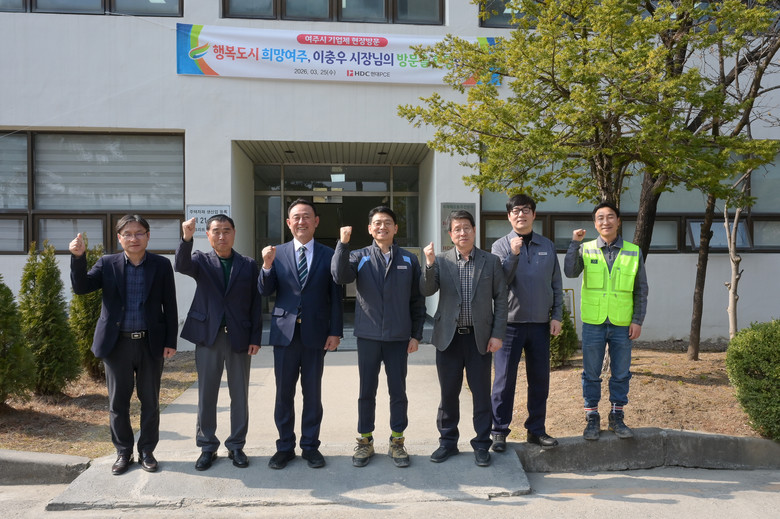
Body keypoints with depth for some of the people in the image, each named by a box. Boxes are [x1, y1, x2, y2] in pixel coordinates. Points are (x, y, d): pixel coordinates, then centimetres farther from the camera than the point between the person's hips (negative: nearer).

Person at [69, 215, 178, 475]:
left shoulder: (161, 265, 0)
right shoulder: (107, 264, 3)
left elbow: (170, 306, 1)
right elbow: (81, 287, -8)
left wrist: (171, 342, -3)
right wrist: (78, 258, -23)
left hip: (151, 344, -1)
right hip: (117, 344, 1)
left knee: (150, 401, 9)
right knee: (118, 402, 9)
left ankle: (146, 451, 24)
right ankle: (123, 452, 25)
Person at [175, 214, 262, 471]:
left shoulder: (248, 265, 5)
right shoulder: (201, 260, 4)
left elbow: (255, 303, 3)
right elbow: (182, 266, -20)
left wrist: (255, 337, -3)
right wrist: (186, 238, -37)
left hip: (240, 338, 1)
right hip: (208, 336, 0)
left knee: (240, 396, 8)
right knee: (206, 395, 8)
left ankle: (236, 446, 21)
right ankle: (207, 447, 22)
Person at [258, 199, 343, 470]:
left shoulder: (328, 255, 1)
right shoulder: (278, 253, 3)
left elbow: (335, 297, 1)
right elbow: (265, 291, -2)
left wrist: (335, 332, -3)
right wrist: (267, 265, -19)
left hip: (315, 333, 0)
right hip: (285, 332, 1)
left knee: (312, 392, 9)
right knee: (284, 392, 8)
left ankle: (311, 445, 23)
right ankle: (285, 446, 23)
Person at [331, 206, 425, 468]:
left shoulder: (409, 260, 5)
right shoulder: (360, 257, 4)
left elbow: (417, 301, 5)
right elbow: (340, 276, -16)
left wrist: (416, 335, 1)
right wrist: (343, 243, -22)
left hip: (399, 338, 0)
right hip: (368, 336, 0)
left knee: (398, 391, 7)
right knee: (367, 391, 9)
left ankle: (397, 441, 23)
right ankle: (365, 441, 22)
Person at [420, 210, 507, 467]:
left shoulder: (491, 261, 3)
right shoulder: (441, 261, 3)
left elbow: (500, 299, 2)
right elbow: (427, 291, -8)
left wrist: (497, 334, -4)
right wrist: (429, 264, -23)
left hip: (480, 337, 0)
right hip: (449, 337, 1)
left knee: (481, 393, 6)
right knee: (448, 392, 9)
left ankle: (481, 444, 20)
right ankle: (448, 441, 25)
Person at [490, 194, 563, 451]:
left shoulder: (547, 246, 9)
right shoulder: (501, 246, 0)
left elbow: (556, 284, 11)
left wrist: (557, 316, 4)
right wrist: (513, 254, -20)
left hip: (541, 324, 3)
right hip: (510, 322, -3)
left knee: (540, 379, 10)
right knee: (505, 380, 0)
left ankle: (536, 430, 23)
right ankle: (500, 431, 12)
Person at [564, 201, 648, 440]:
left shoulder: (633, 252, 5)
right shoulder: (586, 249, 3)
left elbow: (641, 290, 7)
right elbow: (570, 272, -14)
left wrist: (638, 321, 0)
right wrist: (574, 243, -17)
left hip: (622, 324, 1)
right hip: (593, 322, -1)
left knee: (621, 374, 9)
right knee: (591, 374, 6)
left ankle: (617, 418, 23)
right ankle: (592, 419, 18)